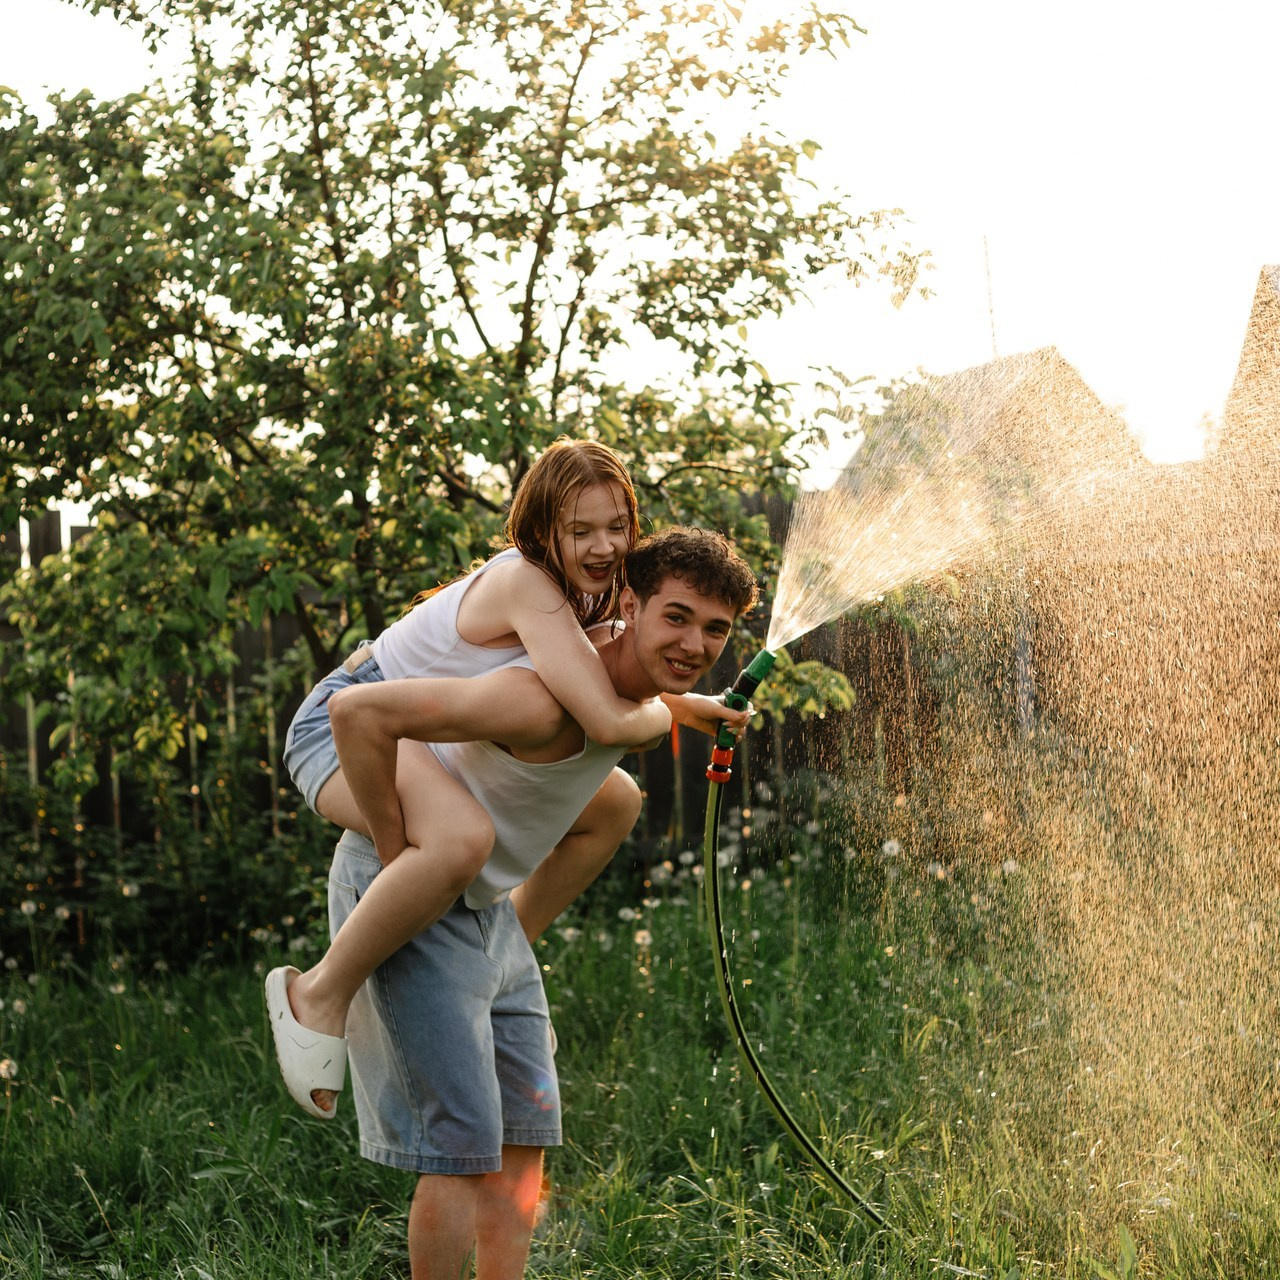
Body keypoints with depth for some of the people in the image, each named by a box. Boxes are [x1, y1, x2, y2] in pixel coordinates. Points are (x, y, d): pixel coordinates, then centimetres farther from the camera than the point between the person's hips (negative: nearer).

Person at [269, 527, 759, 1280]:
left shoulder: (645, 701, -1)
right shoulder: (545, 698, -31)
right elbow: (357, 712, -33)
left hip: (489, 904, 9)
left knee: (525, 1135, 9)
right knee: (465, 1146, -10)